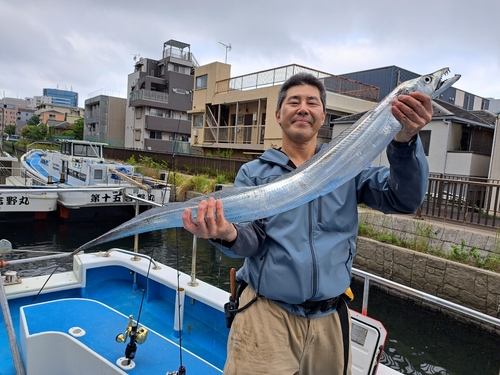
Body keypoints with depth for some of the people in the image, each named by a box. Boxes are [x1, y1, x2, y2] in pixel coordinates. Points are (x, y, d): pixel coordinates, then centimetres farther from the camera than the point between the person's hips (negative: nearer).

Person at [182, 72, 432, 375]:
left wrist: (405, 142, -26)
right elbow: (252, 239, -9)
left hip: (330, 317, 3)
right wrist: (229, 234, -33)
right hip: (266, 314, -2)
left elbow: (405, 199, -8)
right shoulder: (253, 173, 1)